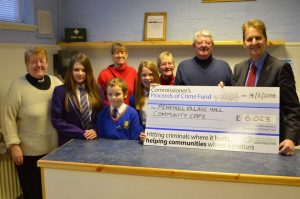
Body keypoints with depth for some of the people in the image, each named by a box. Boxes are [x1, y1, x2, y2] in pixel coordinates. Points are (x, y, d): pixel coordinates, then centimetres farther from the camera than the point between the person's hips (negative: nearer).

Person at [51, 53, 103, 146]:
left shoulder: (96, 90, 3)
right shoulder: (60, 91, -6)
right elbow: (56, 120, -10)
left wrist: (95, 130, -11)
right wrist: (81, 133, -15)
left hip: (93, 141, 3)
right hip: (70, 143, -2)